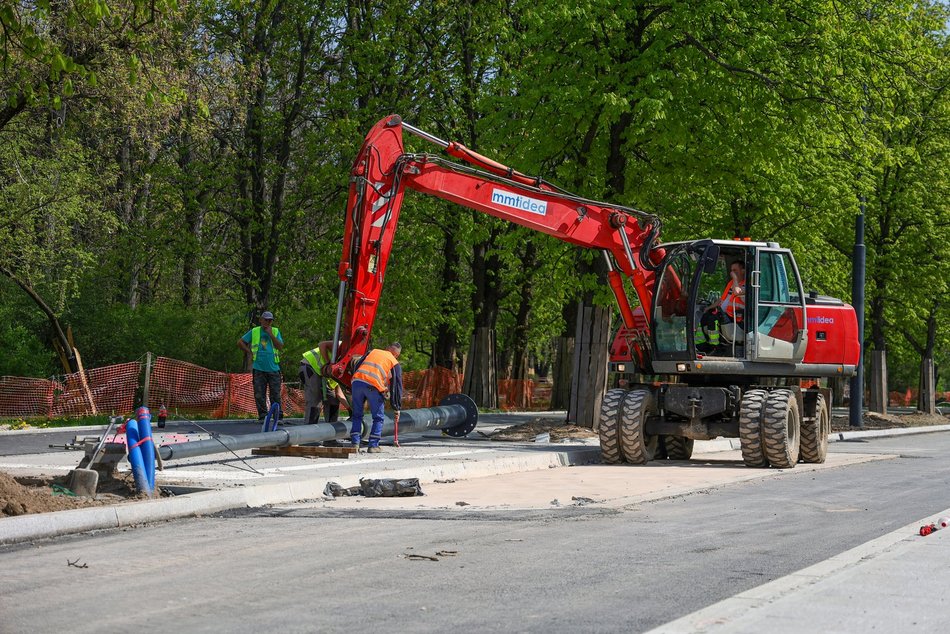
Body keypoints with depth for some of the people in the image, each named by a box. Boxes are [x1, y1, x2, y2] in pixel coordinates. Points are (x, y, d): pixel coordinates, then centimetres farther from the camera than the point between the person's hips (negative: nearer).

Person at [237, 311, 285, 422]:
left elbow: (280, 347, -5)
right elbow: (240, 342, 13)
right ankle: (262, 416, 8)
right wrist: (249, 352, 3)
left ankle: (278, 416, 1)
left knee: (275, 395, -2)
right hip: (259, 369, 0)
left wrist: (270, 334, -9)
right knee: (259, 395, 1)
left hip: (273, 368, 0)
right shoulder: (254, 332, 8)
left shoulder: (276, 331, 8)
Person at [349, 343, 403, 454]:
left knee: (357, 415, 17)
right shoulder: (395, 363, 19)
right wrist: (397, 410, 21)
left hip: (357, 381, 3)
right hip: (373, 386, -3)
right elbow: (397, 386, 17)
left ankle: (355, 443, 12)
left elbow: (357, 367, 21)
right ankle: (373, 446, 8)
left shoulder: (373, 352, 28)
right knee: (378, 417, 13)